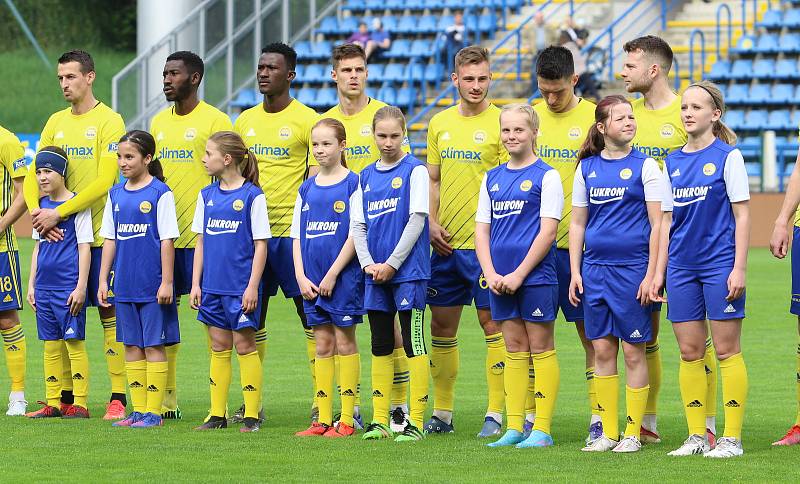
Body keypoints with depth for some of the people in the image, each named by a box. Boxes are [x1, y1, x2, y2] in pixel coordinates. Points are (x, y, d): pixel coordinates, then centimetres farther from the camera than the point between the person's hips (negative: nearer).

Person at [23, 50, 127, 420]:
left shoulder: (109, 121, -7)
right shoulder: (56, 123, 12)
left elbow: (104, 182, -15)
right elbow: (32, 175, 10)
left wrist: (58, 213, -19)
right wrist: (36, 212, -9)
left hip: (100, 234, -6)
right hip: (60, 236, 6)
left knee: (109, 313, -4)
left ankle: (118, 398, -2)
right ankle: (66, 398, 12)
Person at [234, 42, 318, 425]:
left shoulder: (306, 120, -4)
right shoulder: (245, 121, 13)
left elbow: (316, 178, -6)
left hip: (291, 231, -6)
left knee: (310, 314, -3)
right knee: (251, 317, 8)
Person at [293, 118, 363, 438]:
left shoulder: (353, 184, -5)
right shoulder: (307, 189, 12)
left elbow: (355, 234, -10)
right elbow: (297, 236, 12)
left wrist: (332, 274, -13)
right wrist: (301, 276, 0)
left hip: (344, 277, -5)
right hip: (313, 281, 5)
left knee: (344, 340, -1)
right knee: (322, 344, 8)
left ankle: (346, 419, 2)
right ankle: (323, 420, 10)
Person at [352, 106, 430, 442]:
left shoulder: (415, 170, -3)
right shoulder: (366, 176, 13)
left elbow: (417, 219, -10)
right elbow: (358, 224, 13)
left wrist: (392, 264, -12)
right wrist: (368, 264, -2)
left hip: (408, 271, -6)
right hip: (376, 274, 6)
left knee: (414, 344, -6)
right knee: (380, 347, 9)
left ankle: (416, 422, -5)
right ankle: (379, 421, 13)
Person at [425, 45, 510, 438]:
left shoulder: (501, 123, -5)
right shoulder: (440, 123, 11)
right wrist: (431, 222, 2)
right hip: (445, 242, 6)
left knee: (492, 321, -4)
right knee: (441, 324, 9)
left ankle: (496, 413, 0)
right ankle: (442, 412, 17)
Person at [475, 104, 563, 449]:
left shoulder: (546, 176, -4)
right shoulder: (492, 178, 13)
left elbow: (548, 230, -10)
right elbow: (482, 229, 13)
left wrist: (519, 274, -13)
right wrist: (491, 274, -2)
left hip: (536, 276, -6)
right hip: (501, 279, 6)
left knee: (540, 349, -2)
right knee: (514, 350, 9)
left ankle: (542, 429, 0)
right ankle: (514, 428, 12)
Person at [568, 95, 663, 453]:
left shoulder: (644, 166, -2)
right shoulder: (587, 168, 9)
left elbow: (657, 224, -4)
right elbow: (577, 224, 14)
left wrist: (651, 275, -10)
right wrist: (575, 272, 7)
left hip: (633, 267, -4)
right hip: (595, 268, 4)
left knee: (633, 352, -1)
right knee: (602, 349, 5)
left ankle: (633, 433, 5)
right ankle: (608, 432, 11)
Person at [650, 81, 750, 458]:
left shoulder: (727, 156, -3)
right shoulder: (673, 162, 12)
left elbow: (742, 215, -5)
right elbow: (667, 219, 15)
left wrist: (739, 268, -12)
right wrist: (659, 271, 11)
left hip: (720, 265, -5)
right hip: (681, 267, 5)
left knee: (726, 350, -3)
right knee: (689, 352, 6)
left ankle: (731, 438, 0)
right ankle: (697, 437, 11)